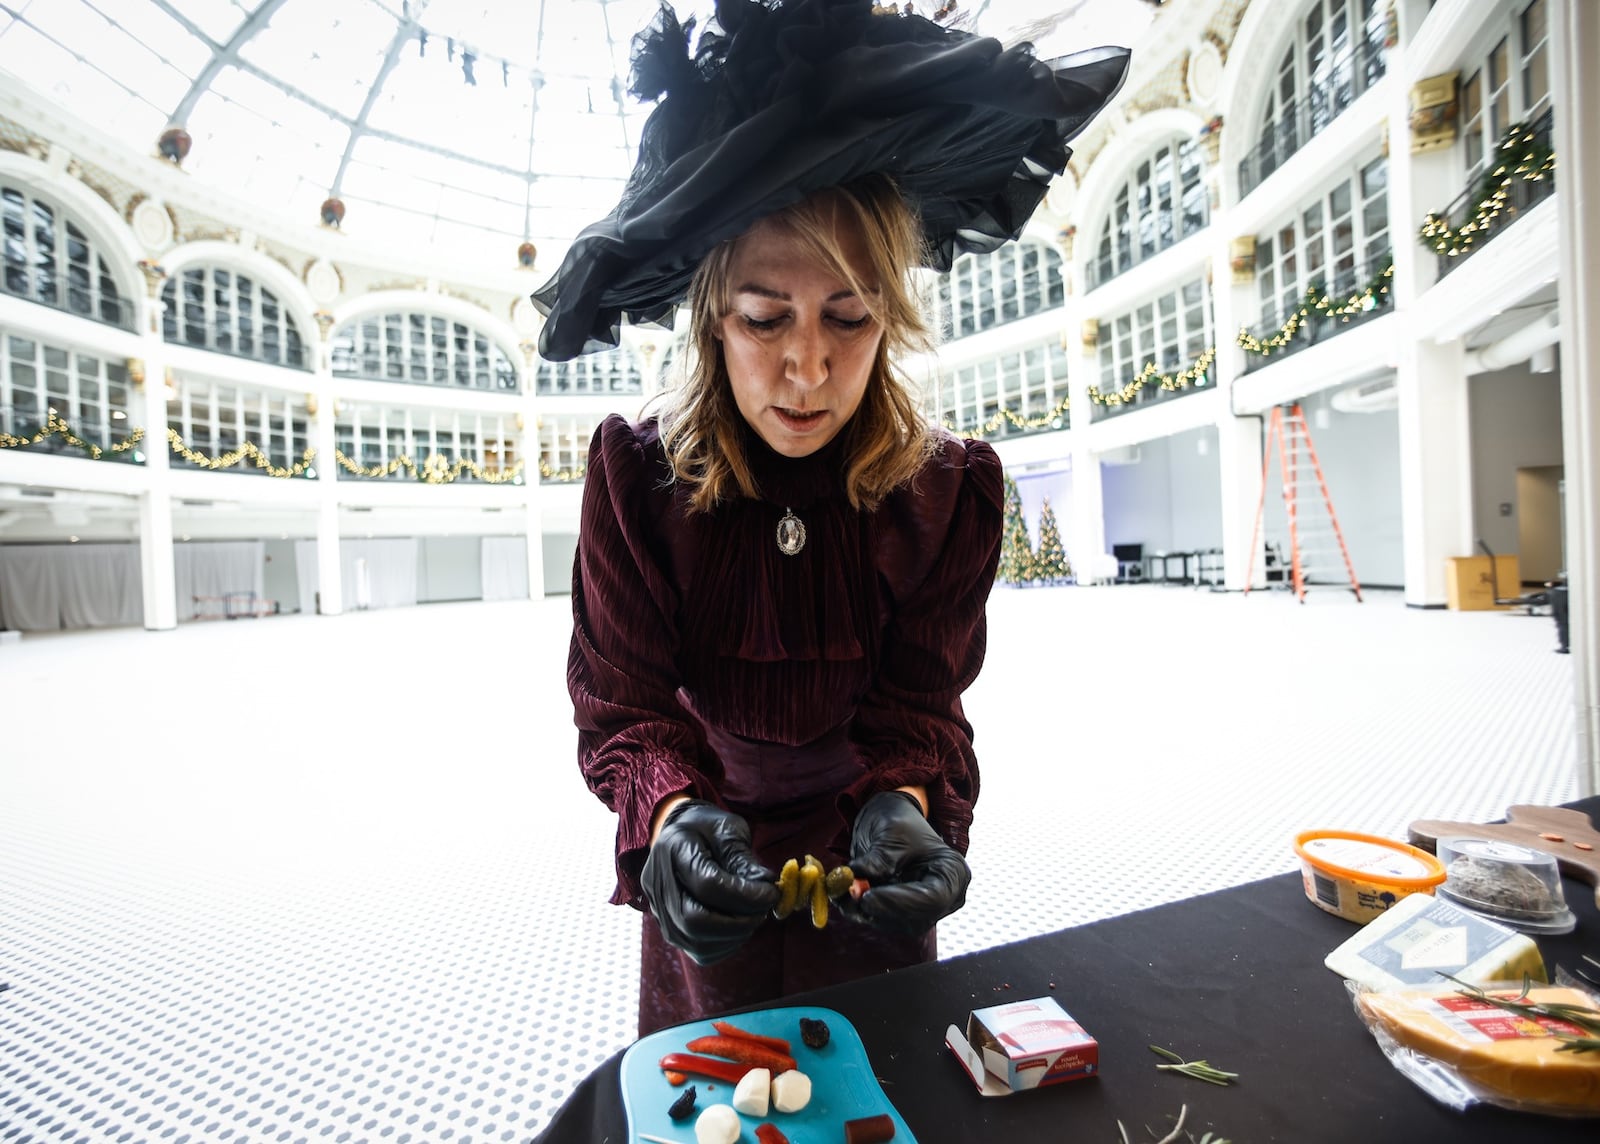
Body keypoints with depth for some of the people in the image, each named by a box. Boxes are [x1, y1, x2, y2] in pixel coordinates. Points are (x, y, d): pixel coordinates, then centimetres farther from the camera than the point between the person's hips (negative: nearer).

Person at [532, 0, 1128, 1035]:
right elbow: (624, 710, -18)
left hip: (869, 875, 1)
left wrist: (903, 804, -34)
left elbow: (919, 704, -14)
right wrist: (674, 817, -38)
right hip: (708, 877, 0)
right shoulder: (636, 473, -19)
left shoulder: (949, 488, -17)